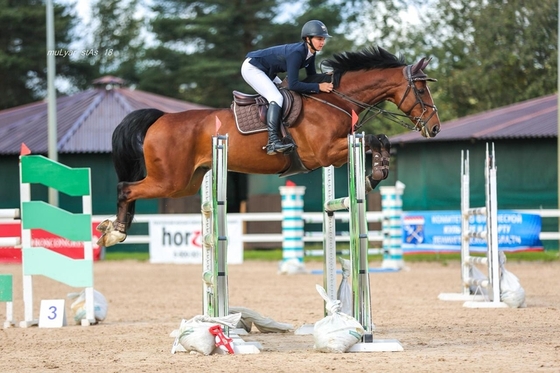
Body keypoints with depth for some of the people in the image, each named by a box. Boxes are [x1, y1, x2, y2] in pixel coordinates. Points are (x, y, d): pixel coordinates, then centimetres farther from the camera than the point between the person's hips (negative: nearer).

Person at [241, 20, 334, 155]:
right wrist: (319, 87, -32)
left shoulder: (310, 52, -4)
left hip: (265, 71, 11)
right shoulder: (296, 53, -31)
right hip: (252, 68, -11)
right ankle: (273, 142, -33)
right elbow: (293, 85, -34)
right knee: (276, 97, -23)